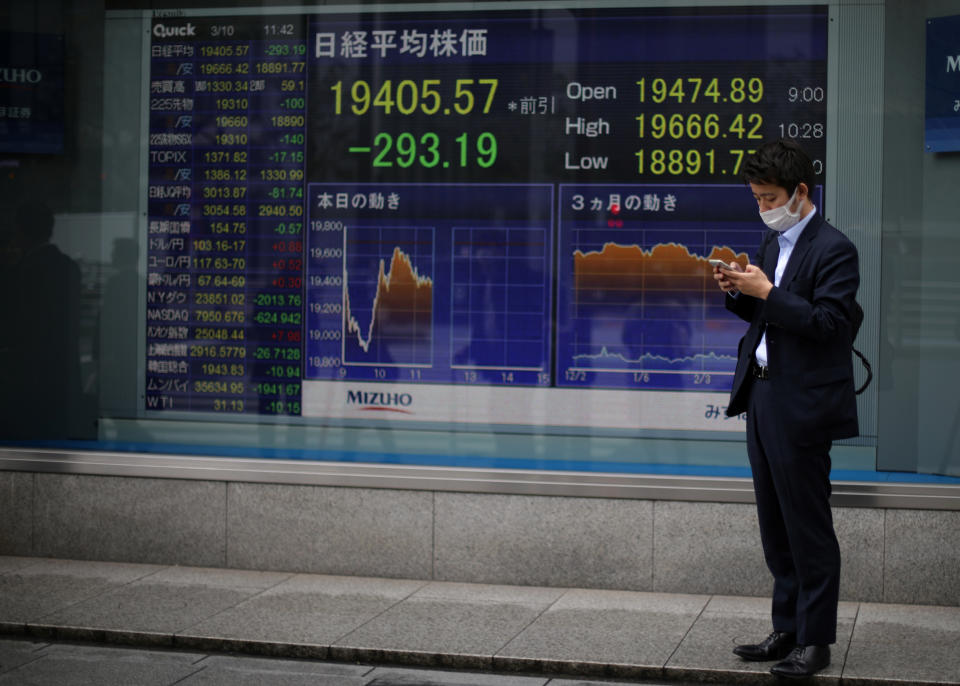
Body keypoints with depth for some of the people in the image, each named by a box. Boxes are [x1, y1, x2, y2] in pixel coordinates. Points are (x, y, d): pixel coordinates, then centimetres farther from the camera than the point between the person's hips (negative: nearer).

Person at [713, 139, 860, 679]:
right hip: (762, 396, 9)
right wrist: (738, 293, 0)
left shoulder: (834, 250, -12)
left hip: (801, 406, -9)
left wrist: (766, 292, -22)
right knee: (777, 528, 14)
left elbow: (828, 322, -20)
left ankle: (816, 640, 7)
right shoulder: (774, 242, 14)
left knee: (809, 527, -2)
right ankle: (788, 630, 23)